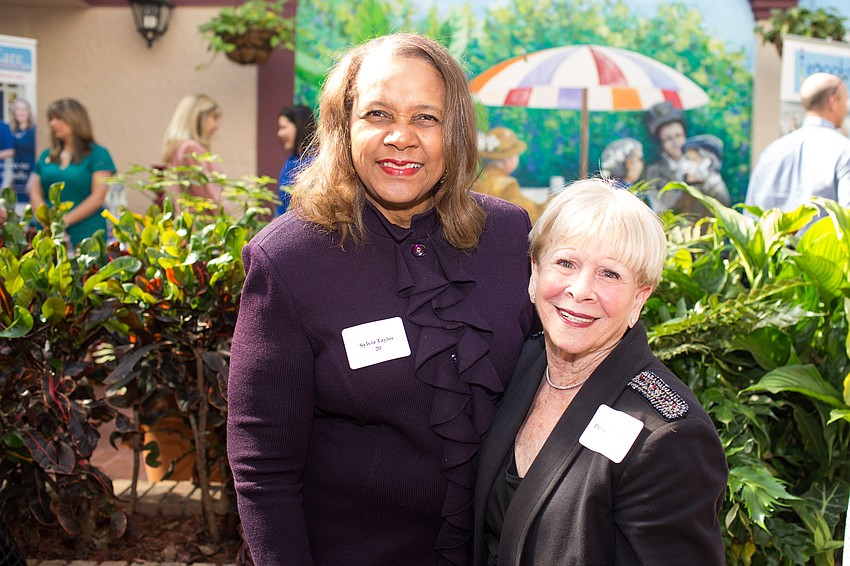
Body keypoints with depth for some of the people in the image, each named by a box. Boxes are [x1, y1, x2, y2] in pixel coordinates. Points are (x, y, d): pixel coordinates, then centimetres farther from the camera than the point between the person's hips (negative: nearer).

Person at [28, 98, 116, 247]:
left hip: (85, 236, -4)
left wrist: (65, 220, -14)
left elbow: (98, 198, -7)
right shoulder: (46, 156, 17)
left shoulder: (97, 154, 2)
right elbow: (35, 194, 12)